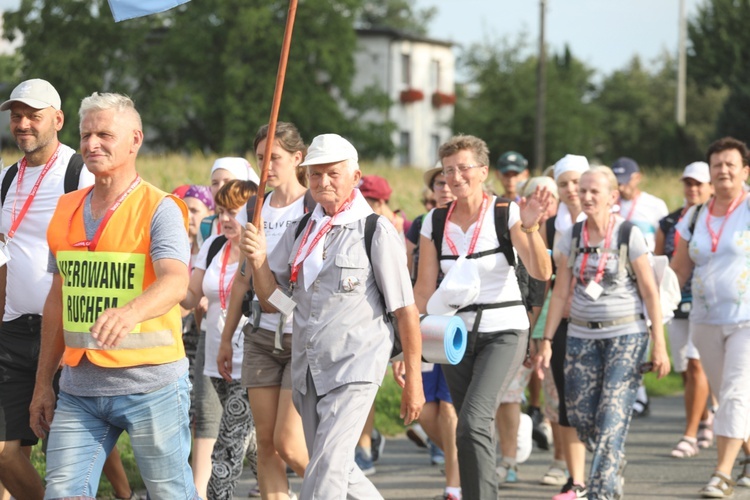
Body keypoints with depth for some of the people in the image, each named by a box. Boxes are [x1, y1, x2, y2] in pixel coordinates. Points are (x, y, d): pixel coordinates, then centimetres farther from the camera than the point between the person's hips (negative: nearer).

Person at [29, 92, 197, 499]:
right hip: (79, 386, 5)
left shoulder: (159, 209, -7)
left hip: (149, 385, -5)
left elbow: (175, 282, -25)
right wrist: (43, 383, 17)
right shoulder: (67, 210, 12)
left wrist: (130, 312, -45)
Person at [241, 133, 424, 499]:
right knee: (339, 471, 15)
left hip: (355, 368, -7)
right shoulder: (301, 231, 11)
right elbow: (270, 296, 12)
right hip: (308, 369, 7)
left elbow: (406, 311, -7)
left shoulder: (376, 232, -8)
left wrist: (413, 381, -8)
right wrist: (257, 260, -8)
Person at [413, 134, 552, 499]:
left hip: (503, 332, -5)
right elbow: (425, 287, 6)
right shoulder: (435, 222, 4)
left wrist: (530, 228, -31)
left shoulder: (505, 214, -7)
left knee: (473, 422, -22)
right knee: (471, 429, 8)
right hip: (456, 333, 5)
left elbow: (542, 272, -16)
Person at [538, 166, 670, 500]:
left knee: (612, 419, -12)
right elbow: (560, 292, 9)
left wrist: (659, 344, -9)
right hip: (582, 335, 4)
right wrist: (547, 340, 4)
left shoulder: (629, 235, -7)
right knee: (580, 417, 4)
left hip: (625, 336, -4)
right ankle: (614, 467, 31)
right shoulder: (571, 237, 5)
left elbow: (650, 292, -5)